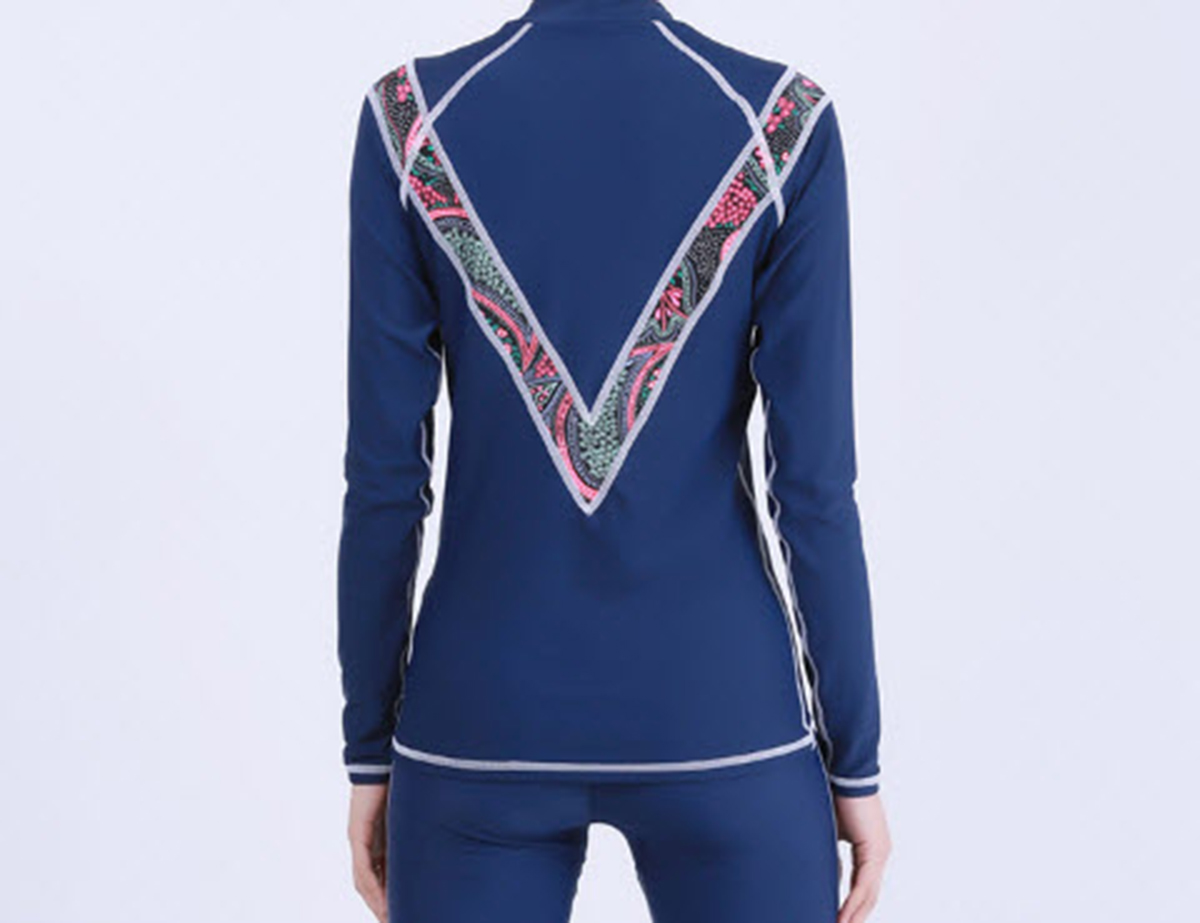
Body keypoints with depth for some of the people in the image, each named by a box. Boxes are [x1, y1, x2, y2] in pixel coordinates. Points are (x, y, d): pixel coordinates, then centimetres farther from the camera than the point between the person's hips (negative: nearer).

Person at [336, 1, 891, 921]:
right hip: (718, 715, -1)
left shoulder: (415, 117, -6)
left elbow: (385, 474, -5)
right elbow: (814, 481, -9)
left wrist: (370, 746, 6)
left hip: (488, 719, 1)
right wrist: (856, 762, 2)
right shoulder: (780, 123, -8)